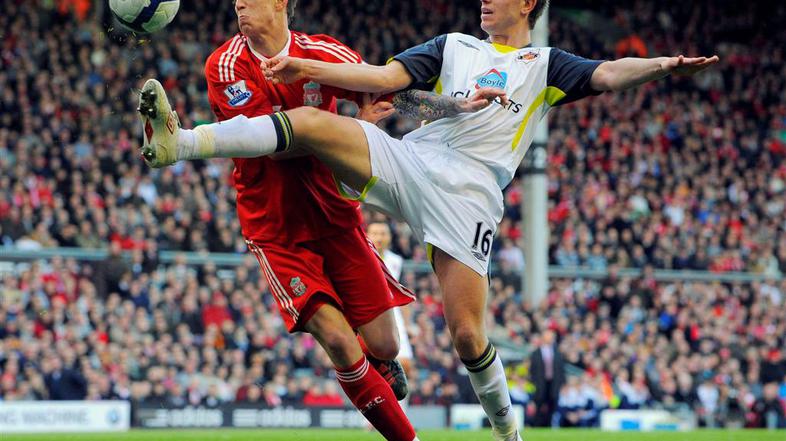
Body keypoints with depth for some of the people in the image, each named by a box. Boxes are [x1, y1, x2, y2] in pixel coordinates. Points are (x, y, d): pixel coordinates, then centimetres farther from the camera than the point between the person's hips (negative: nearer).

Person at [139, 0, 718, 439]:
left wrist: (660, 66, -21)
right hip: (406, 161, 3)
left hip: (469, 194, -3)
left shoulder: (546, 65, 16)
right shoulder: (453, 47, 22)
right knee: (311, 122, -20)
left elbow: (607, 74, 0)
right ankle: (178, 142, -27)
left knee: (467, 333, -10)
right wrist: (305, 69, 1)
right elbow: (383, 78, 13)